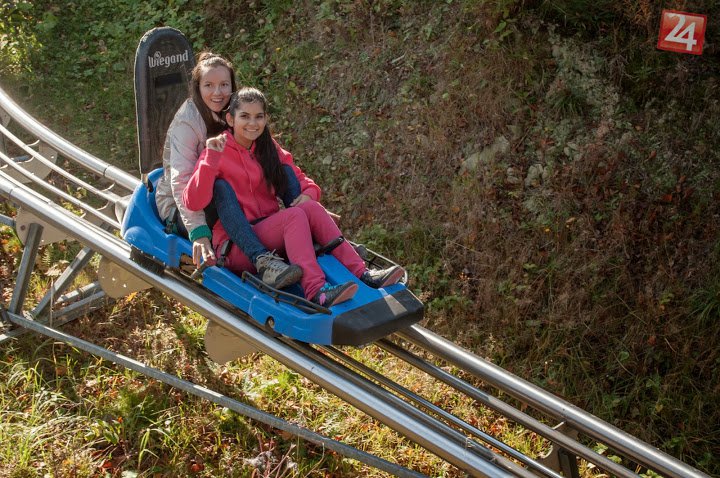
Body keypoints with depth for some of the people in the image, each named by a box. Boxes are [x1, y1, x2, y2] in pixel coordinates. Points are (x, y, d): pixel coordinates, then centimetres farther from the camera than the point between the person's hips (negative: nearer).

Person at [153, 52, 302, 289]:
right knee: (221, 187, -39)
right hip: (180, 210, -6)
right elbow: (181, 181, -28)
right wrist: (198, 231, -40)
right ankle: (262, 261, -52)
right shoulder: (187, 122, -18)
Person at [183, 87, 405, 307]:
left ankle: (361, 273, -28)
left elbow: (300, 179, 15)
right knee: (295, 215, -27)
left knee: (312, 208, -21)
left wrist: (309, 193, -8)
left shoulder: (269, 149, 12)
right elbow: (193, 202, -18)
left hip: (269, 229, 6)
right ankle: (316, 291, -45)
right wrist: (211, 158, -27)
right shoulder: (218, 152, -6)